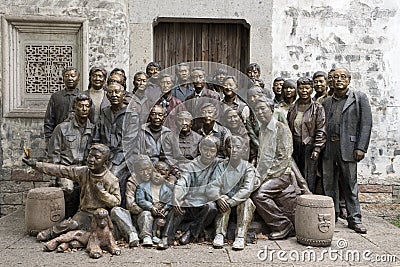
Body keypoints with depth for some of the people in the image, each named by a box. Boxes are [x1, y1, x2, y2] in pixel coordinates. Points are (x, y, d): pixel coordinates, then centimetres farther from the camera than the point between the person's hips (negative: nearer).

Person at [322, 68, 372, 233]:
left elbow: (366, 123, -2)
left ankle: (354, 219, 12)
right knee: (328, 183, 8)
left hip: (348, 147, -3)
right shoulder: (326, 102, 15)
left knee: (350, 184, 3)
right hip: (328, 147, 3)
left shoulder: (359, 98, 5)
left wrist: (361, 148, -10)